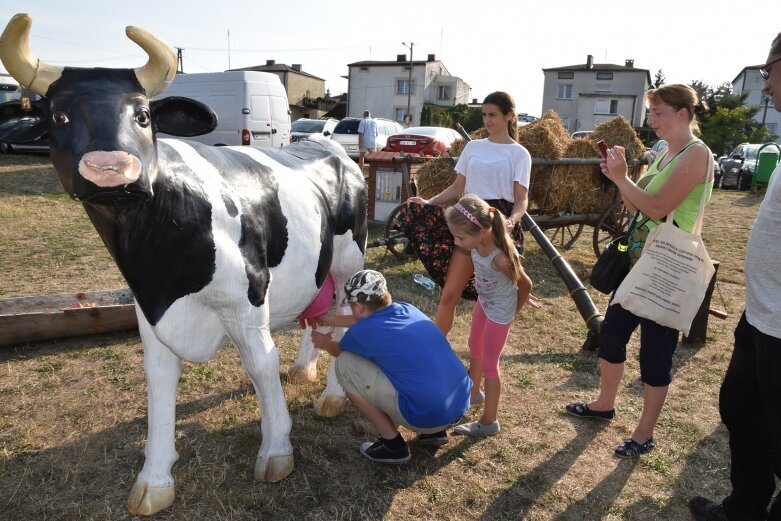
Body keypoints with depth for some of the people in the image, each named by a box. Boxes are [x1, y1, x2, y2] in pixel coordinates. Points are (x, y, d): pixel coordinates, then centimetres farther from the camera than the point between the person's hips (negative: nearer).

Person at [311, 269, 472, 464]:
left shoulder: (362, 333, -9)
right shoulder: (408, 309, 9)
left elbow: (337, 351, 17)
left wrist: (324, 342, 39)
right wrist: (332, 319, 40)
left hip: (426, 416, -7)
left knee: (345, 364, 2)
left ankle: (393, 445, 8)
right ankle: (435, 431, 22)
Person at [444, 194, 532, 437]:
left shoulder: (501, 257, -37)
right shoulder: (476, 244, -21)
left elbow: (525, 284, -20)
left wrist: (514, 309, -5)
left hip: (499, 312, -8)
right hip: (483, 302, 8)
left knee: (489, 364, 5)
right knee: (474, 350, 25)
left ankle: (489, 421, 23)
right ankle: (474, 392, 51)